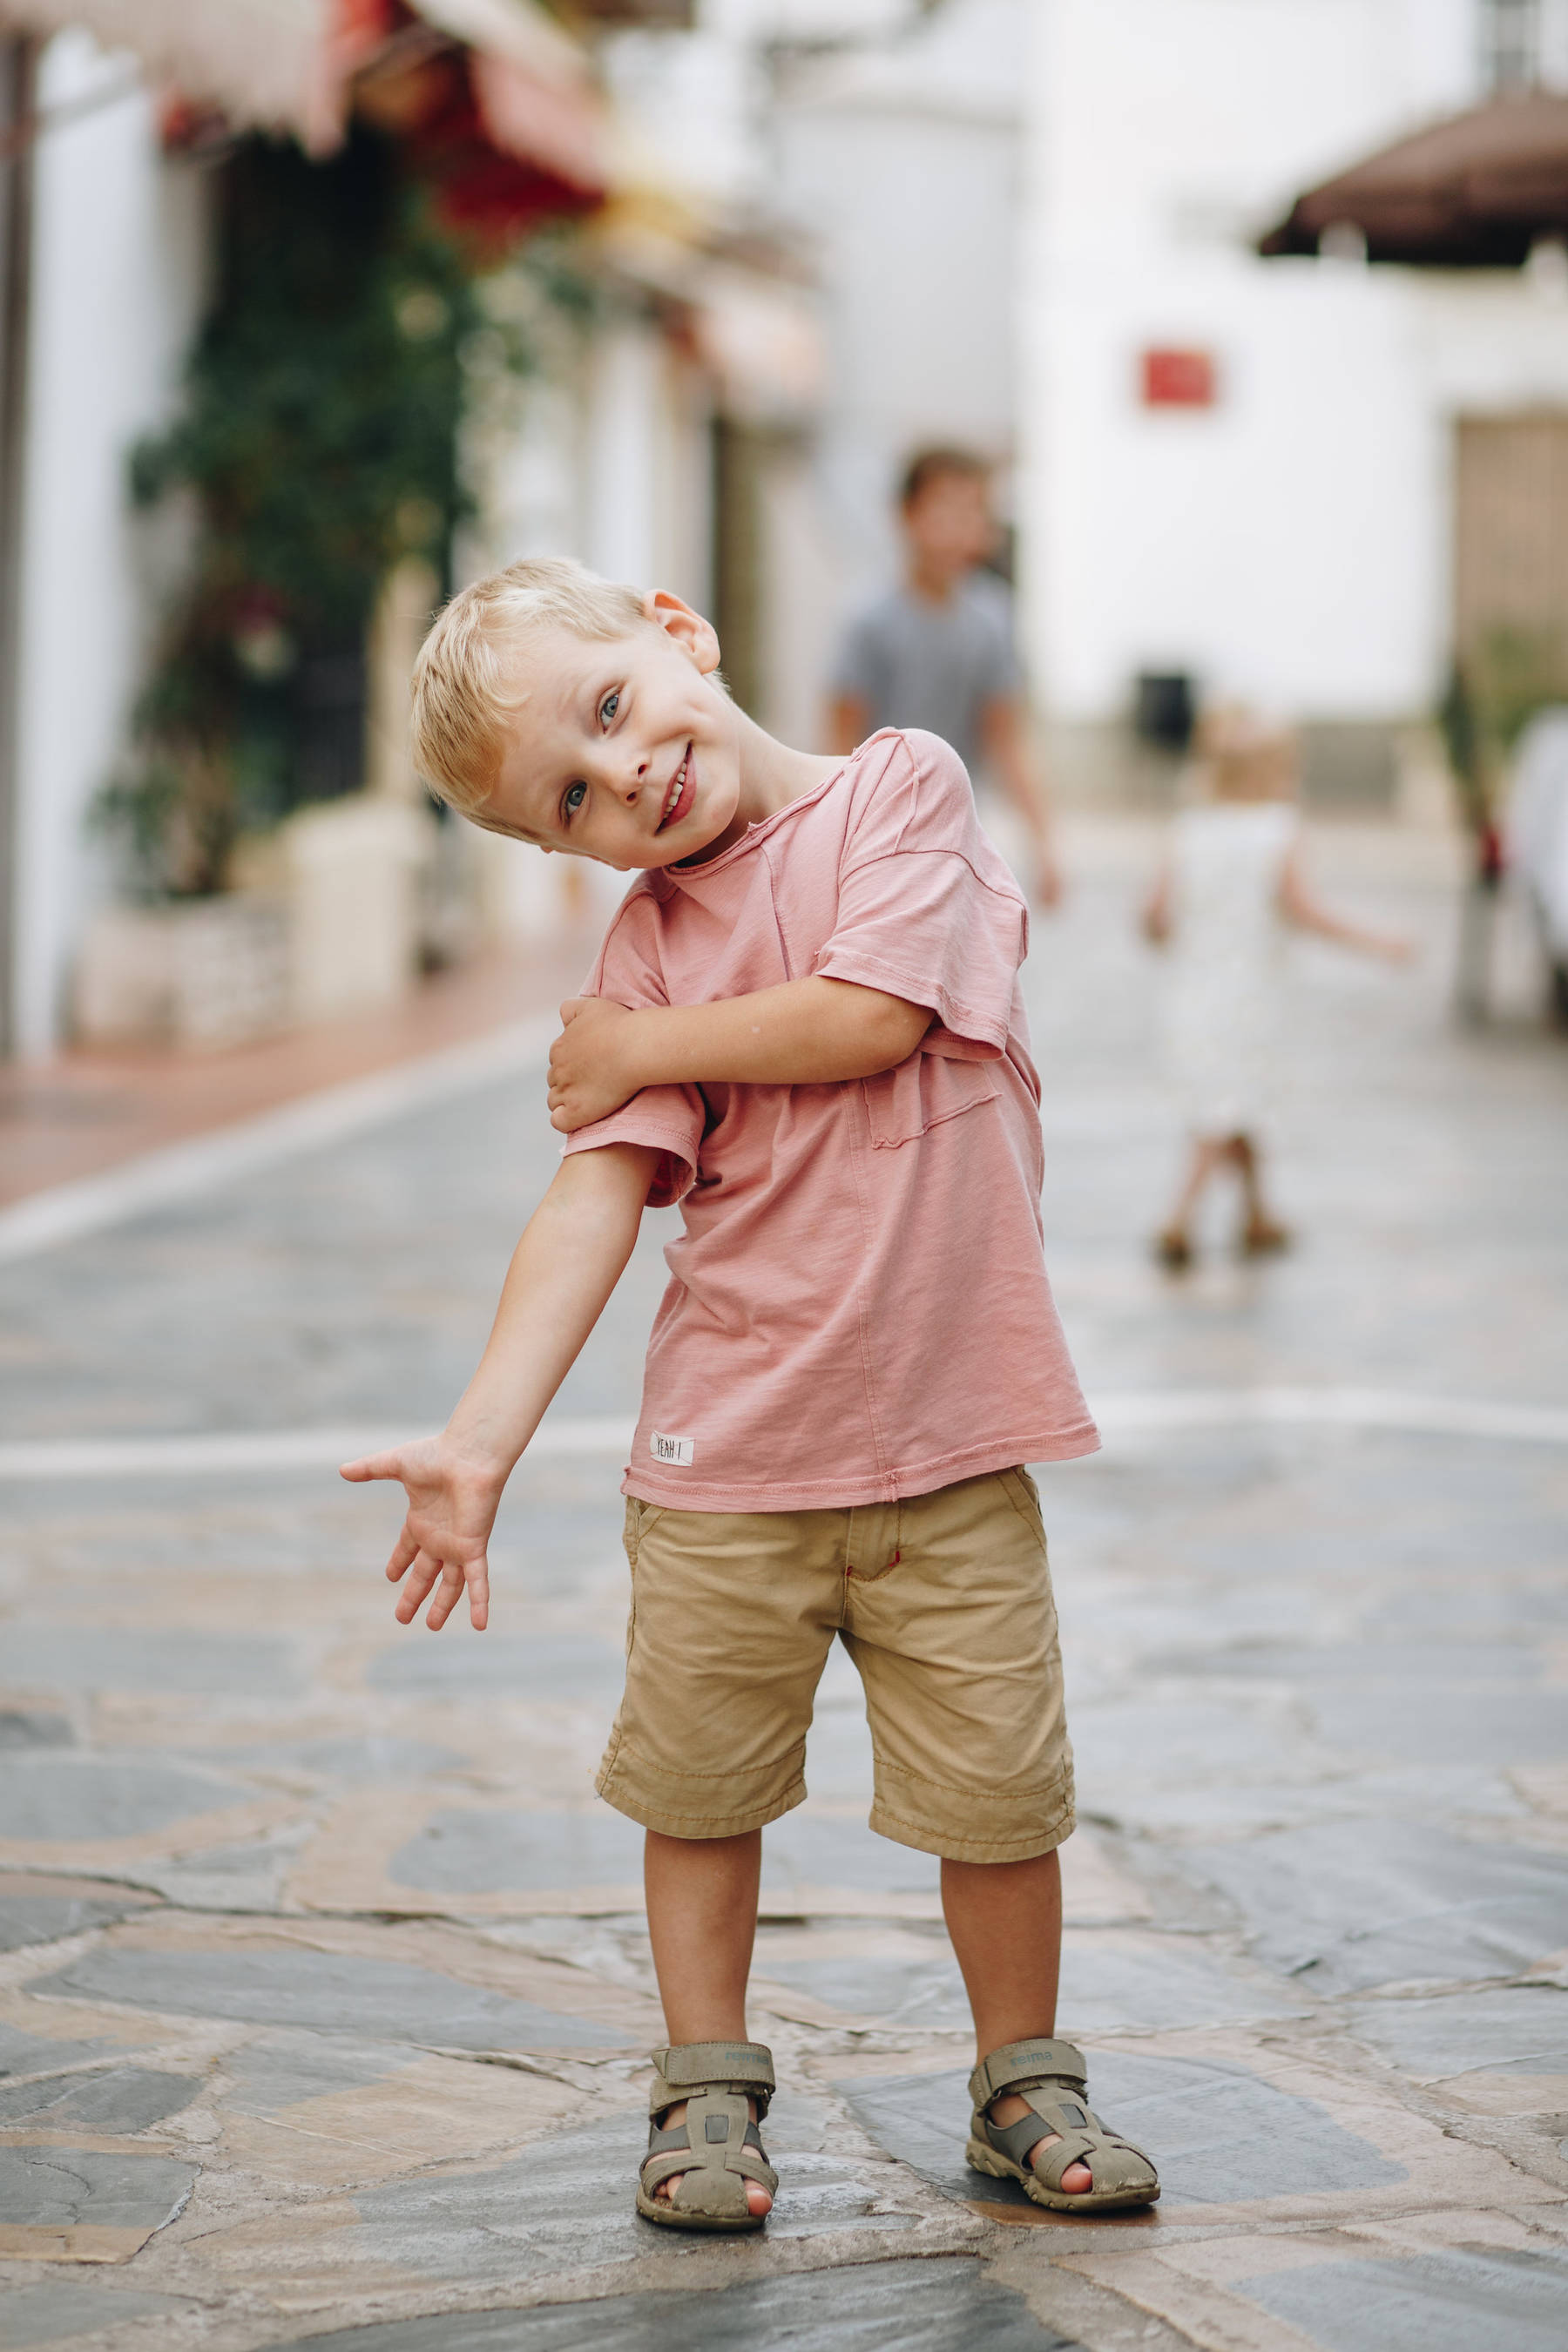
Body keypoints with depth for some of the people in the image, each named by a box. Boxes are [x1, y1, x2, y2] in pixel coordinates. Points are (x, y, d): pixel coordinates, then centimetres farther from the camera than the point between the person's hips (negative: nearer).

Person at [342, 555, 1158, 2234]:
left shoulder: (904, 787, -3)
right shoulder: (650, 943, 1)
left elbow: (870, 1017, -17)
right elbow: (595, 1197, -7)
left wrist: (635, 1048, -4)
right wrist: (478, 1441, -18)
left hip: (949, 1440, -2)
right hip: (727, 1454, 2)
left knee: (998, 1789, 5)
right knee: (703, 1781, 10)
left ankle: (1024, 2082, 25)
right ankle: (708, 2088, 28)